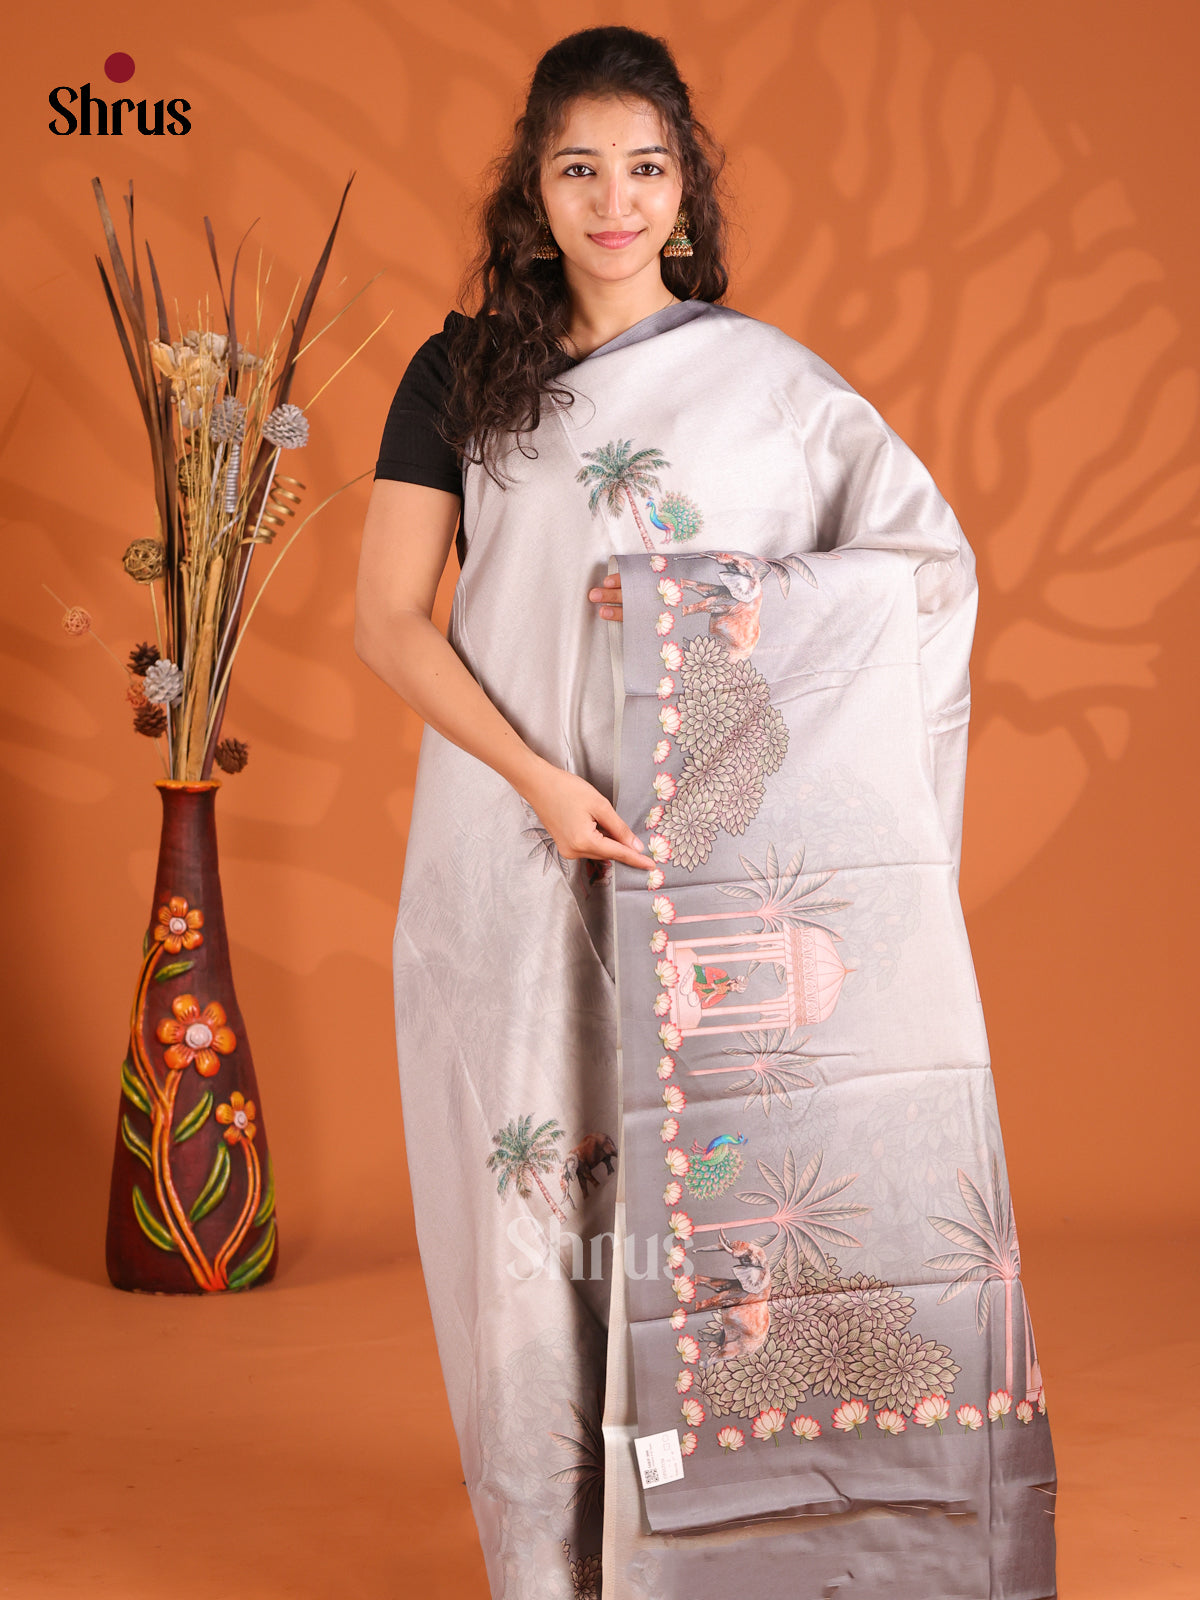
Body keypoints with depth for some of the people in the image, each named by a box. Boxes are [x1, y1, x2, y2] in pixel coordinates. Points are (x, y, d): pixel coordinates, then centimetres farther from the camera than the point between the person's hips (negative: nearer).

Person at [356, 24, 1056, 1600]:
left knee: (709, 1174, -1)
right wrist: (538, 779, -13)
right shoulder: (461, 376, 6)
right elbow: (388, 617, 0)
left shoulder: (765, 379, 7)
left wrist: (740, 611, -16)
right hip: (517, 859, 0)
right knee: (538, 1177, 3)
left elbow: (928, 555, 1)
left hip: (715, 861, 0)